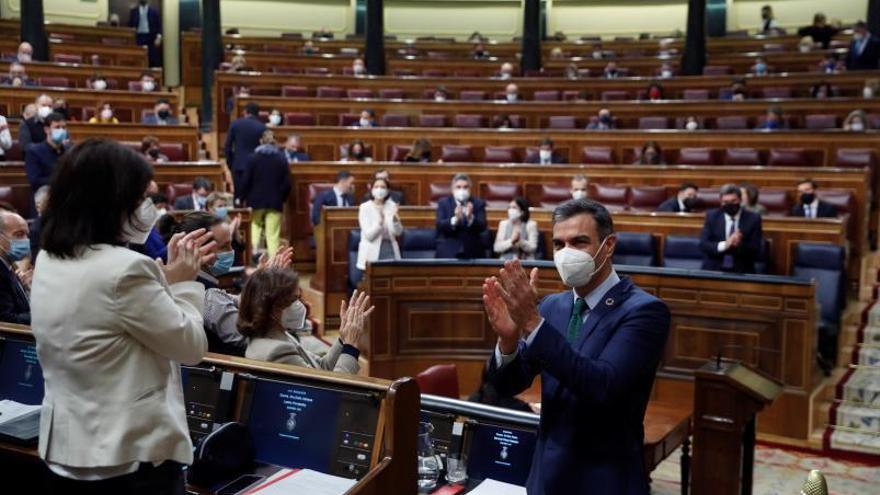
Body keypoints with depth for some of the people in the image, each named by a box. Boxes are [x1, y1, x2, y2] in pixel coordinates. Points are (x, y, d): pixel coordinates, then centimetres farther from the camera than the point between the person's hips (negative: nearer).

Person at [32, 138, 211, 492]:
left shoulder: (48, 263, 3)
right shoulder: (125, 269, -24)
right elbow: (191, 346, -13)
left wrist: (166, 276, 16)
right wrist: (182, 282, 0)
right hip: (131, 456, -8)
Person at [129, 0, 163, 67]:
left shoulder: (154, 11, 3)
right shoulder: (134, 11, 9)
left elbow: (159, 25, 1)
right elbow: (130, 24, 10)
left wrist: (159, 37, -9)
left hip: (151, 37, -1)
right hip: (139, 37, 1)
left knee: (153, 58, -5)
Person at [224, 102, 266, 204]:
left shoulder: (235, 123, 1)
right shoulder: (262, 127, -3)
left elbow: (227, 146, 2)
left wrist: (230, 163, 12)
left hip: (238, 165, 1)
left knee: (238, 195, 6)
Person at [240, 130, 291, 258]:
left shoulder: (253, 158, -2)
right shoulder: (282, 159, 1)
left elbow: (246, 181, -4)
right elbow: (287, 183, -1)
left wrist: (243, 197, 8)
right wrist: (283, 198, 12)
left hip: (256, 200, 0)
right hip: (275, 202, 0)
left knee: (255, 230, 15)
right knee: (273, 236, -2)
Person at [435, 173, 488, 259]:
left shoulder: (478, 203, 6)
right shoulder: (443, 203, 6)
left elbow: (482, 227, -7)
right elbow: (439, 225, -9)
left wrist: (470, 218, -26)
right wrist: (454, 220, -27)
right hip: (448, 252, 0)